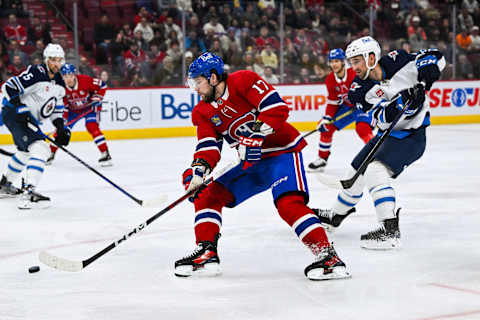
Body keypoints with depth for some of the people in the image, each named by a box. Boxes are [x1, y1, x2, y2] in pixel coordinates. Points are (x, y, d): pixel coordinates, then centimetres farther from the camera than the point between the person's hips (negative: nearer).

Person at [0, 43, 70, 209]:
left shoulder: (59, 84, 9)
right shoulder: (36, 73, -18)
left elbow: (56, 110, 16)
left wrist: (61, 128, 0)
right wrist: (21, 109, -29)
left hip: (30, 119, 10)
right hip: (14, 114, -10)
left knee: (25, 152, 31)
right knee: (40, 149, -26)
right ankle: (28, 193, -36)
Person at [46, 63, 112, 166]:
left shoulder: (85, 80, -29)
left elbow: (102, 86, -16)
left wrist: (96, 99, -19)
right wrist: (63, 118, -16)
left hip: (90, 107, -4)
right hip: (73, 110, 4)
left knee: (92, 127, -25)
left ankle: (105, 155, -22)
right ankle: (51, 154, 22)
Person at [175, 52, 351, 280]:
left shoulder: (243, 81, -15)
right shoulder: (203, 112, 6)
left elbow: (277, 108, -22)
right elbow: (208, 147, -1)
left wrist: (256, 135, -29)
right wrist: (197, 171, -19)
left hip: (283, 152, -8)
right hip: (253, 162, 8)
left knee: (288, 203, -27)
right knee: (208, 194, 1)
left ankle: (327, 255, -27)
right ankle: (206, 253, 2)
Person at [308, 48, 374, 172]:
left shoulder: (354, 74, -28)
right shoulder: (330, 80, -6)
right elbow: (332, 101, 2)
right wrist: (326, 118, -5)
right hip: (347, 106, 7)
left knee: (362, 127, -32)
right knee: (327, 127, 3)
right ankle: (322, 159, 18)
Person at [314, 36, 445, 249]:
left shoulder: (397, 61, -17)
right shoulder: (359, 89, -9)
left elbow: (435, 57, -8)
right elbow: (384, 117, -21)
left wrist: (424, 80, -25)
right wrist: (403, 100, -39)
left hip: (411, 135, -6)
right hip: (387, 133, 7)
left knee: (375, 171, -26)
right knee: (357, 171, 17)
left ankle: (389, 232, -32)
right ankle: (336, 215, 44)